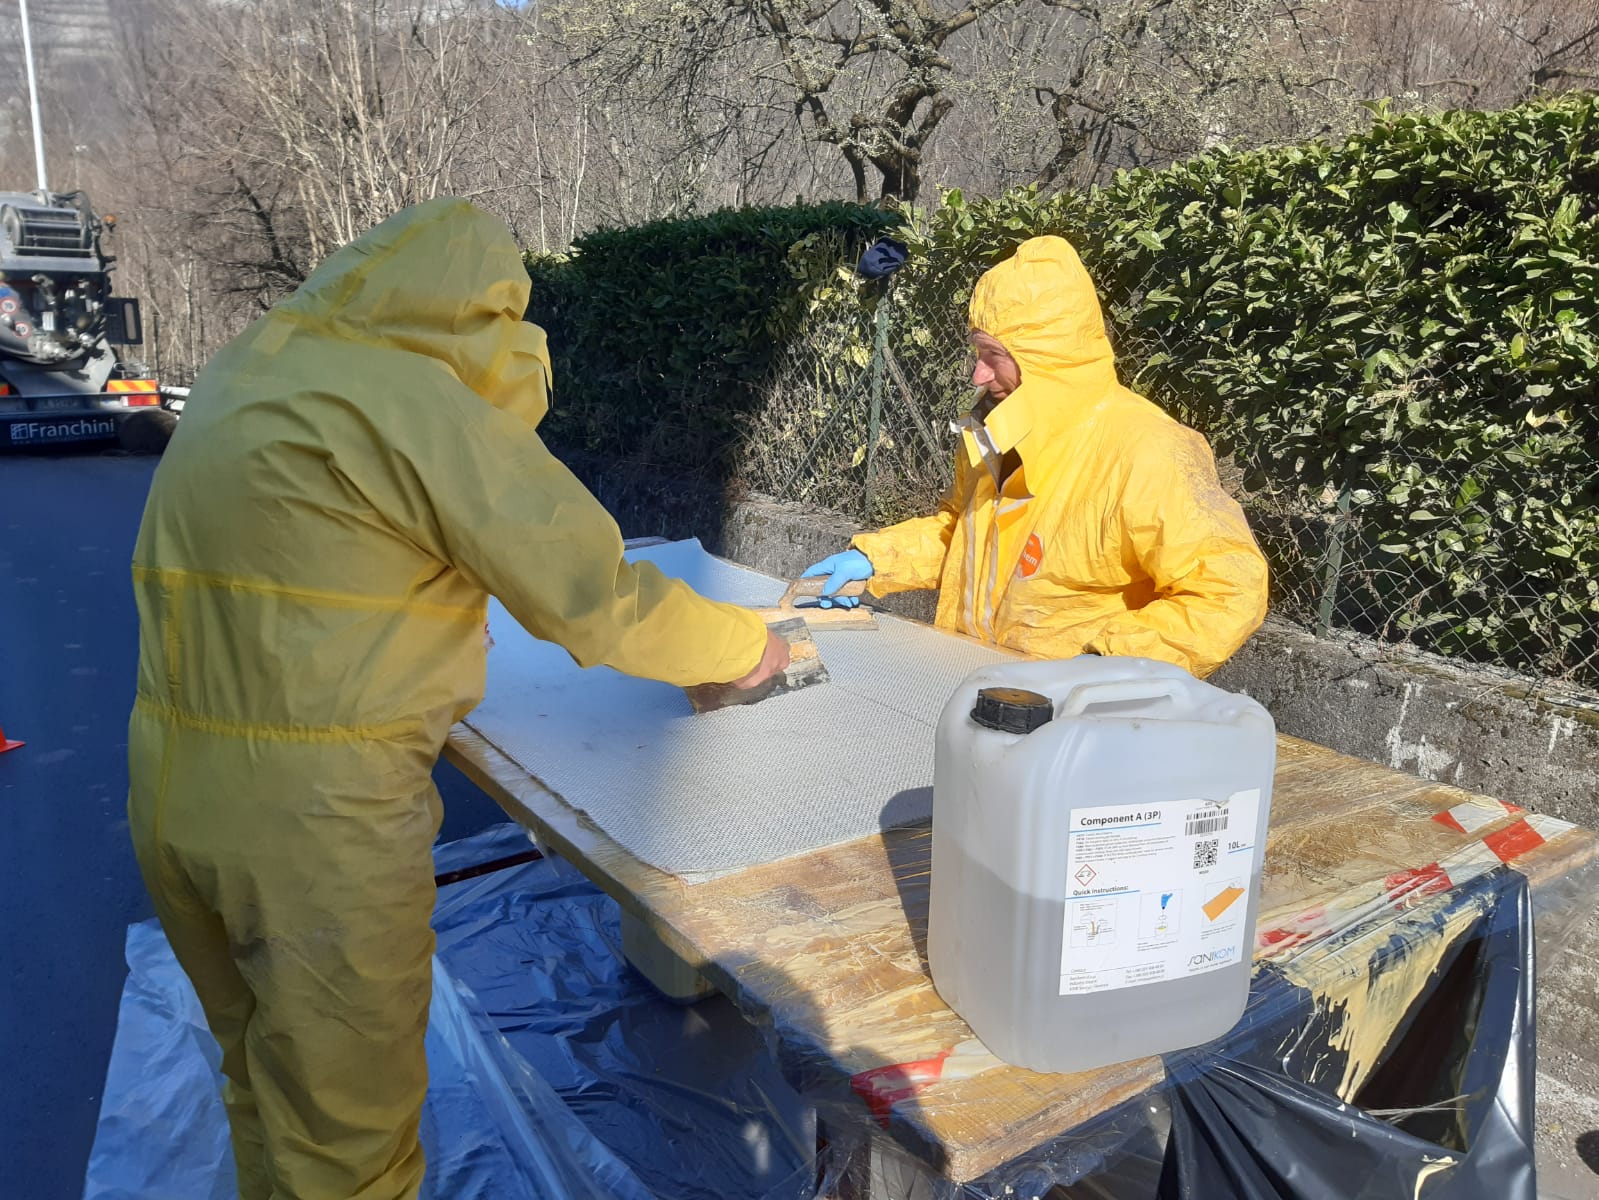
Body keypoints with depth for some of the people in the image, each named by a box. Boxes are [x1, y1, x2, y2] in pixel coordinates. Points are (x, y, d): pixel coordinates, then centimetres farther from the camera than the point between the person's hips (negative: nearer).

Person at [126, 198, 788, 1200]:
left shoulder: (252, 367, 10)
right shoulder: (419, 405, -15)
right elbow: (595, 599, -15)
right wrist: (745, 647, 0)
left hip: (173, 787, 8)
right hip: (318, 814, -8)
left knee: (266, 1082, 26)